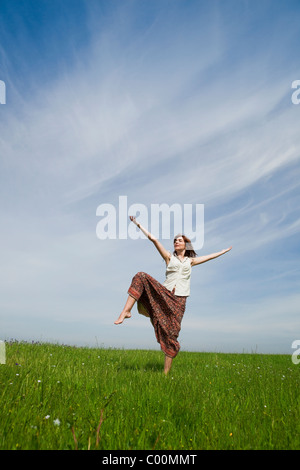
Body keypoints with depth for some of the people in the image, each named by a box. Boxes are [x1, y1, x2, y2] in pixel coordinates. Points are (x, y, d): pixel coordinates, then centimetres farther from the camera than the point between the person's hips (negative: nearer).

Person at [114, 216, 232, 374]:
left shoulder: (190, 261, 20)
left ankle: (166, 372, 1)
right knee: (141, 277, -25)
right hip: (163, 294, 0)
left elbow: (210, 256, 32)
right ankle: (126, 311, -31)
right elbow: (153, 238, 7)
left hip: (178, 300, 0)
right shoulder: (169, 257, 14)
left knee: (171, 335, -8)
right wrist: (138, 224, 3)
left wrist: (225, 251, 41)